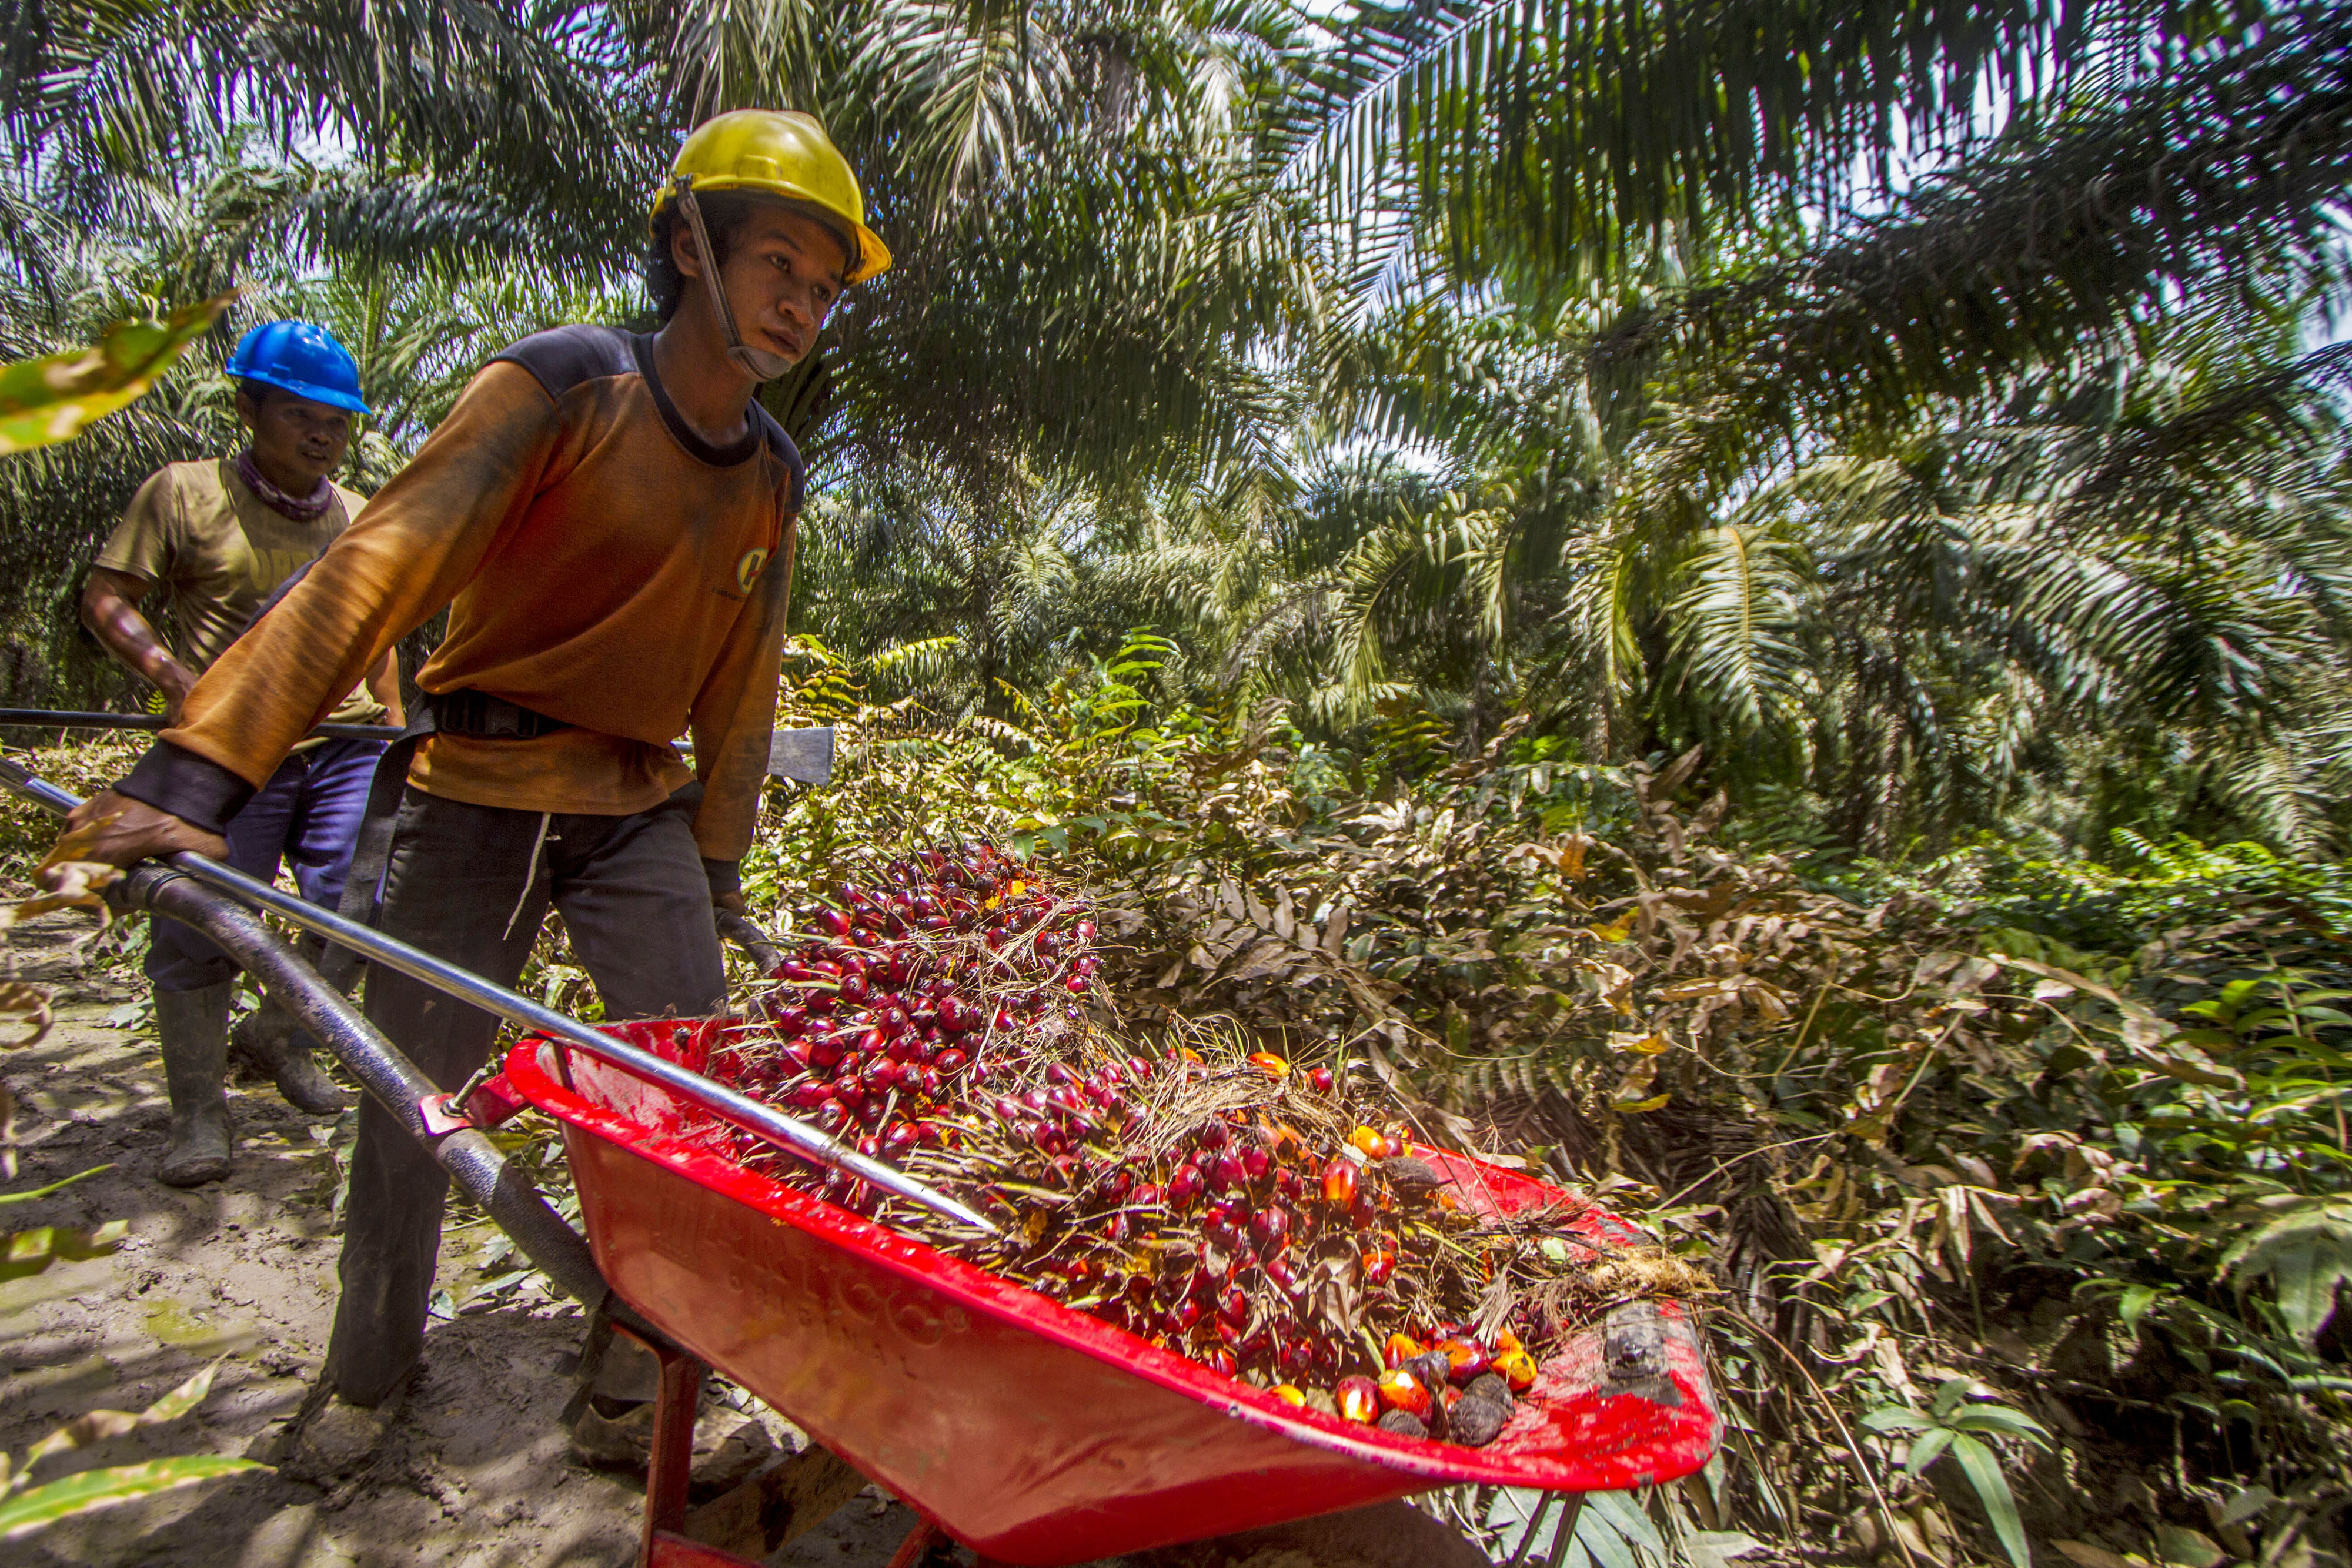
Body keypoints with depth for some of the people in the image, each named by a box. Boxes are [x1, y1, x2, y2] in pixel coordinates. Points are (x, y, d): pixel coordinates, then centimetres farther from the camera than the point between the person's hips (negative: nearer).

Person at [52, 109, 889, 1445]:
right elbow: (378, 573, -20)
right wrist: (199, 774, -27)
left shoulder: (770, 480, 4)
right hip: (477, 794, -3)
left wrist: (716, 869, 11)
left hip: (638, 807, 4)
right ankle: (371, 1364, 35)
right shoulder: (563, 387, -12)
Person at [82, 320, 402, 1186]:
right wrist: (172, 675, -14)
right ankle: (198, 1111, 16)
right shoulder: (183, 493, 2)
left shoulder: (357, 517, 14)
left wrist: (395, 724, 17)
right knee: (197, 929, -1)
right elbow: (105, 597, 1)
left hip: (346, 744, 4)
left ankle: (281, 1036, 31)